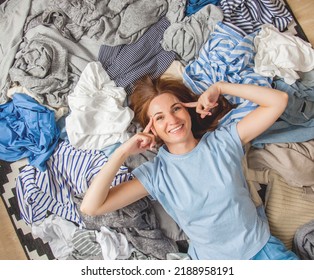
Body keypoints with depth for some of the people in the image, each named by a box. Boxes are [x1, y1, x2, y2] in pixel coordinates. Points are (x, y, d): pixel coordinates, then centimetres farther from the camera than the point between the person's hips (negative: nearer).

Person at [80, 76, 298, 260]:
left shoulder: (223, 140, -2)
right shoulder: (155, 173, -6)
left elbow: (279, 101, -5)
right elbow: (91, 207, -13)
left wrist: (220, 87, -8)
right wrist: (123, 152, -14)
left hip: (263, 246, 0)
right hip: (214, 262, 1)